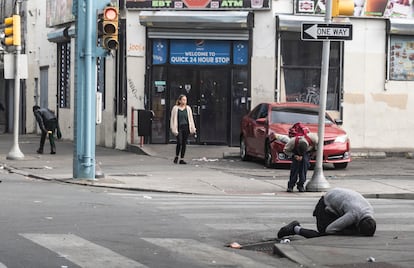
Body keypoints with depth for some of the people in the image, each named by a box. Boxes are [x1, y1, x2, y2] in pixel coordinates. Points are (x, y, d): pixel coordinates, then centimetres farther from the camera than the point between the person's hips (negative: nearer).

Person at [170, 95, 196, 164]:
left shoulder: (188, 108, 9)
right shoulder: (175, 108, 0)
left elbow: (191, 119, 13)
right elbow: (173, 119, 1)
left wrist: (193, 129, 7)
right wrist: (174, 130, -6)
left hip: (186, 127, 3)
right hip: (179, 127, -3)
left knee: (184, 143, 2)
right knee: (179, 142, -12)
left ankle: (182, 159, 8)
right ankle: (176, 156, 11)